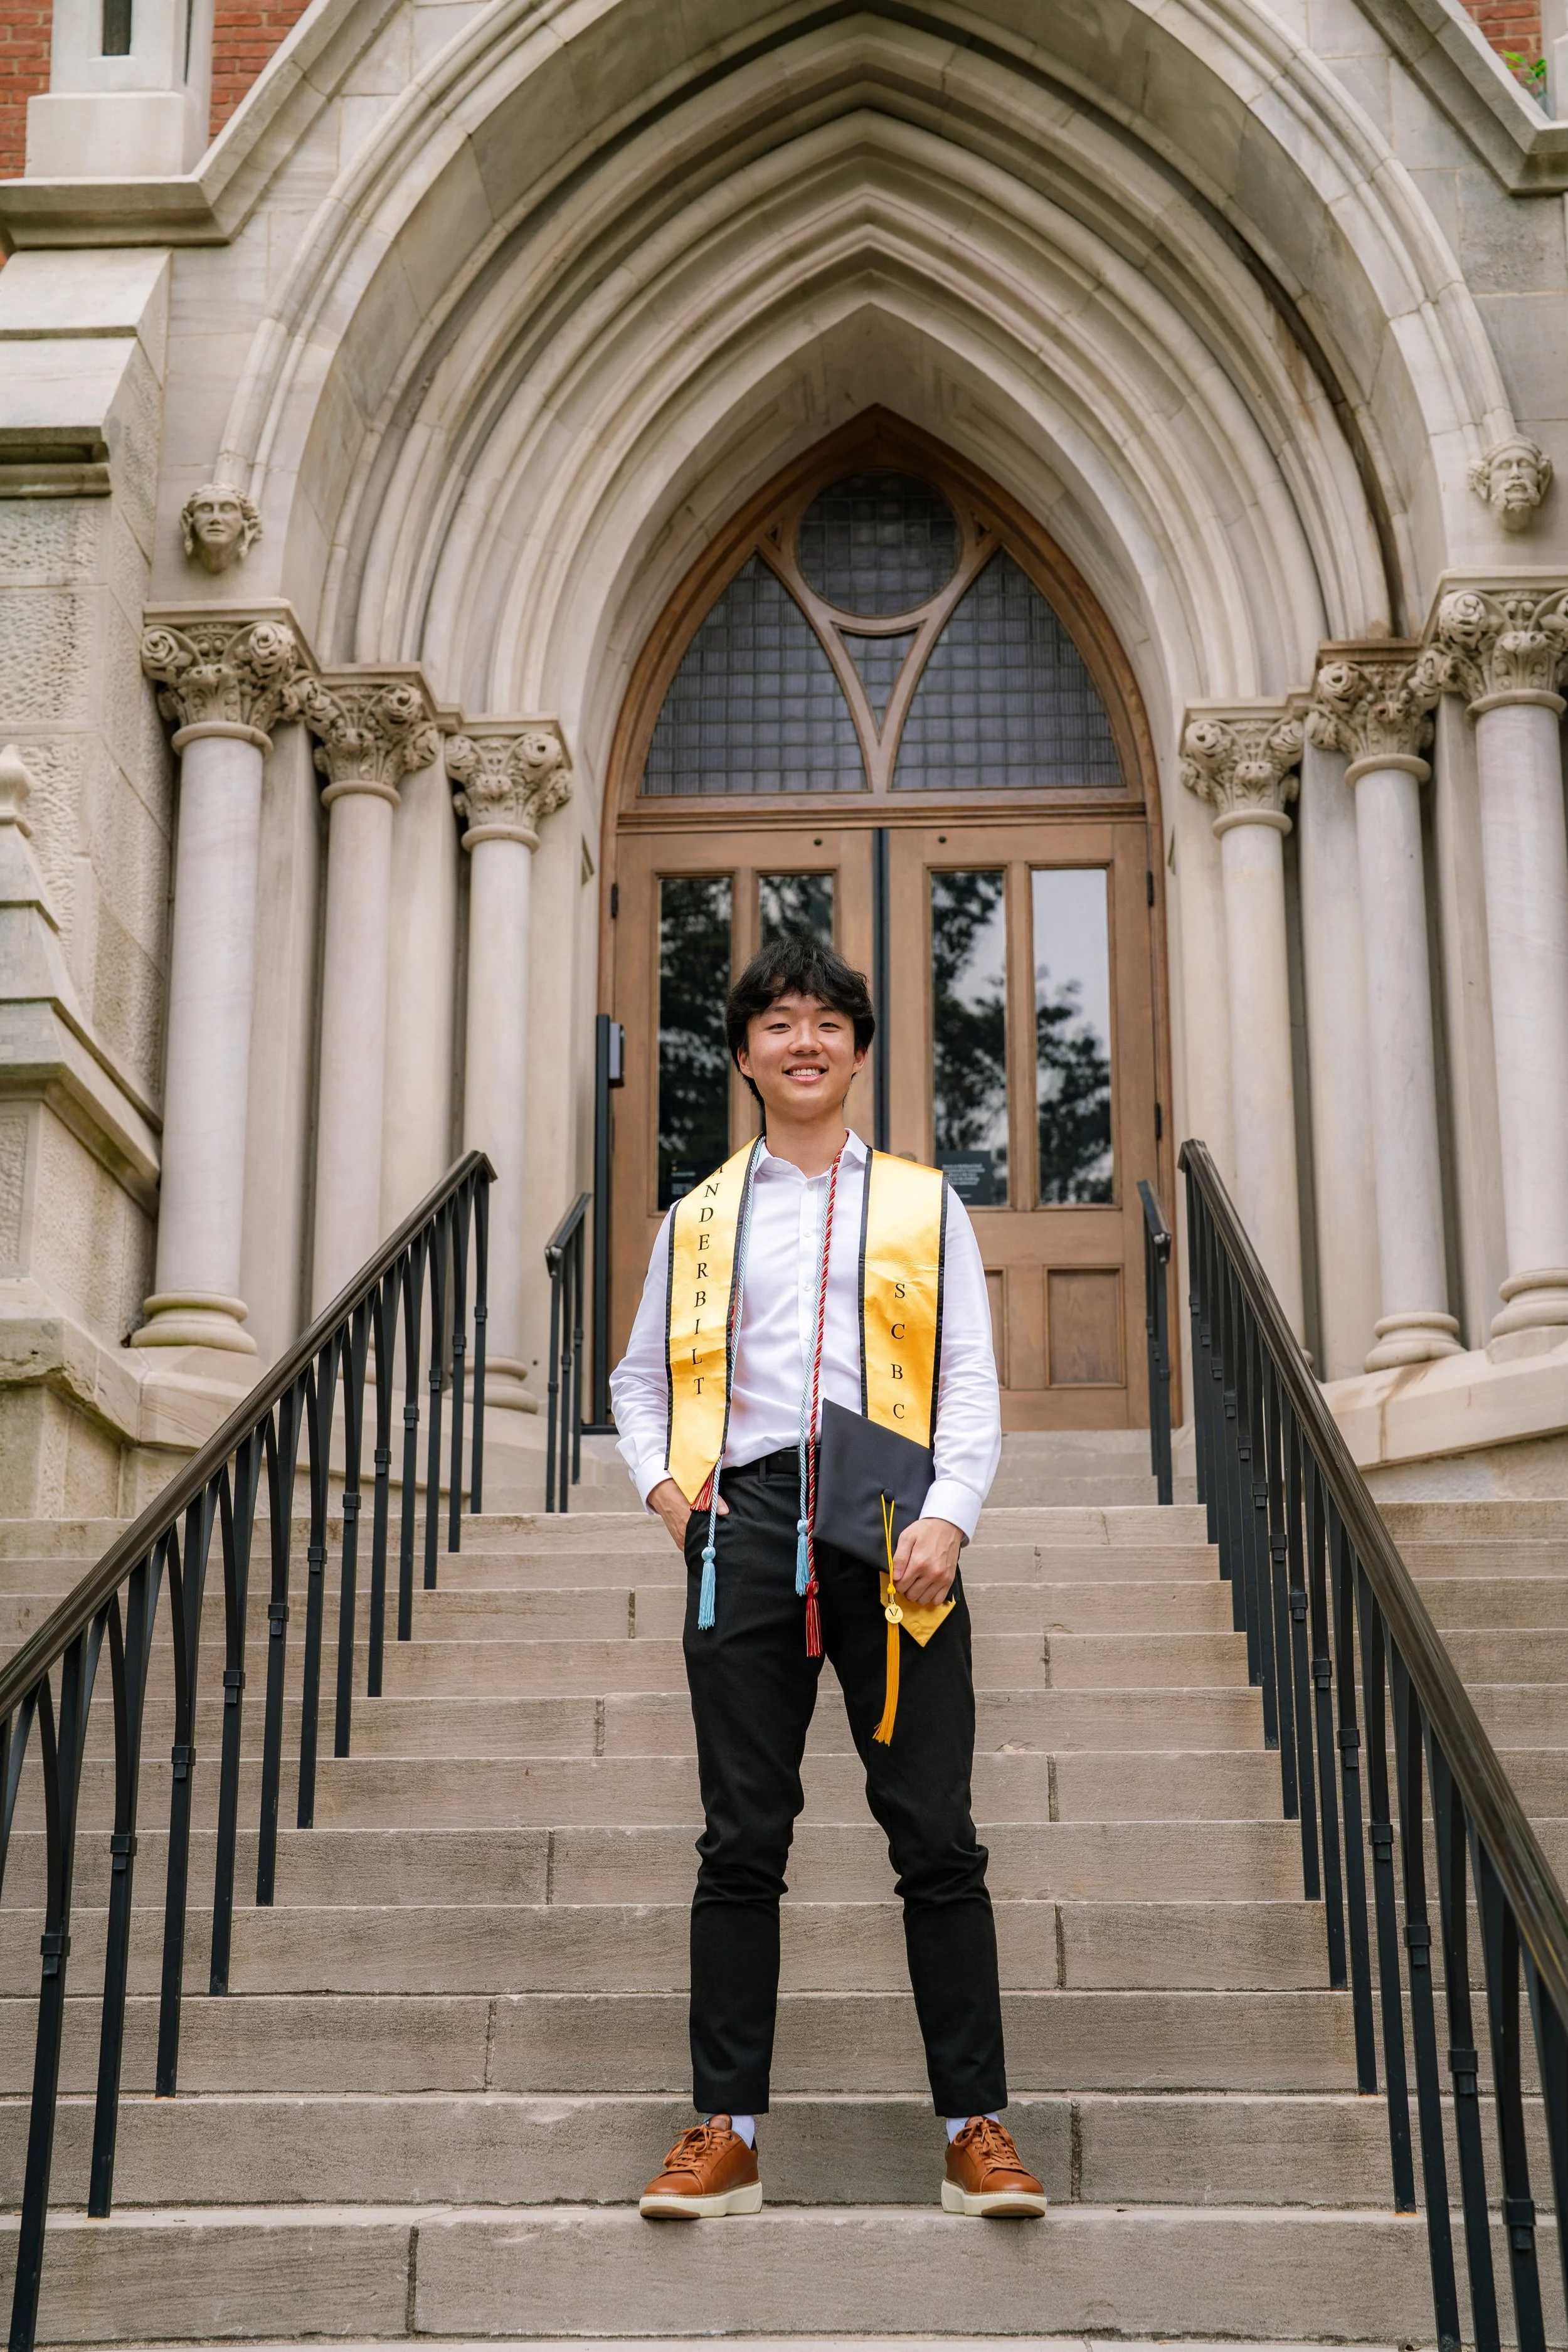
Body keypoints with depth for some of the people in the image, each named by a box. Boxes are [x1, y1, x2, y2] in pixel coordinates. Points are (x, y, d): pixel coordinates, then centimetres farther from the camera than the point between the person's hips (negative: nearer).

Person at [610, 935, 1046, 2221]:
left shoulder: (926, 1207, 12)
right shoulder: (699, 1218, 17)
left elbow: (971, 1382, 5)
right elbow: (640, 1375, 24)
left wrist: (946, 1519, -10)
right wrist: (661, 1480, 5)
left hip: (891, 1530, -1)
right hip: (745, 1526, 2)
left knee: (936, 1834, -2)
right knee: (742, 1839, 2)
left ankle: (978, 2127, 5)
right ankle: (726, 2132, 8)